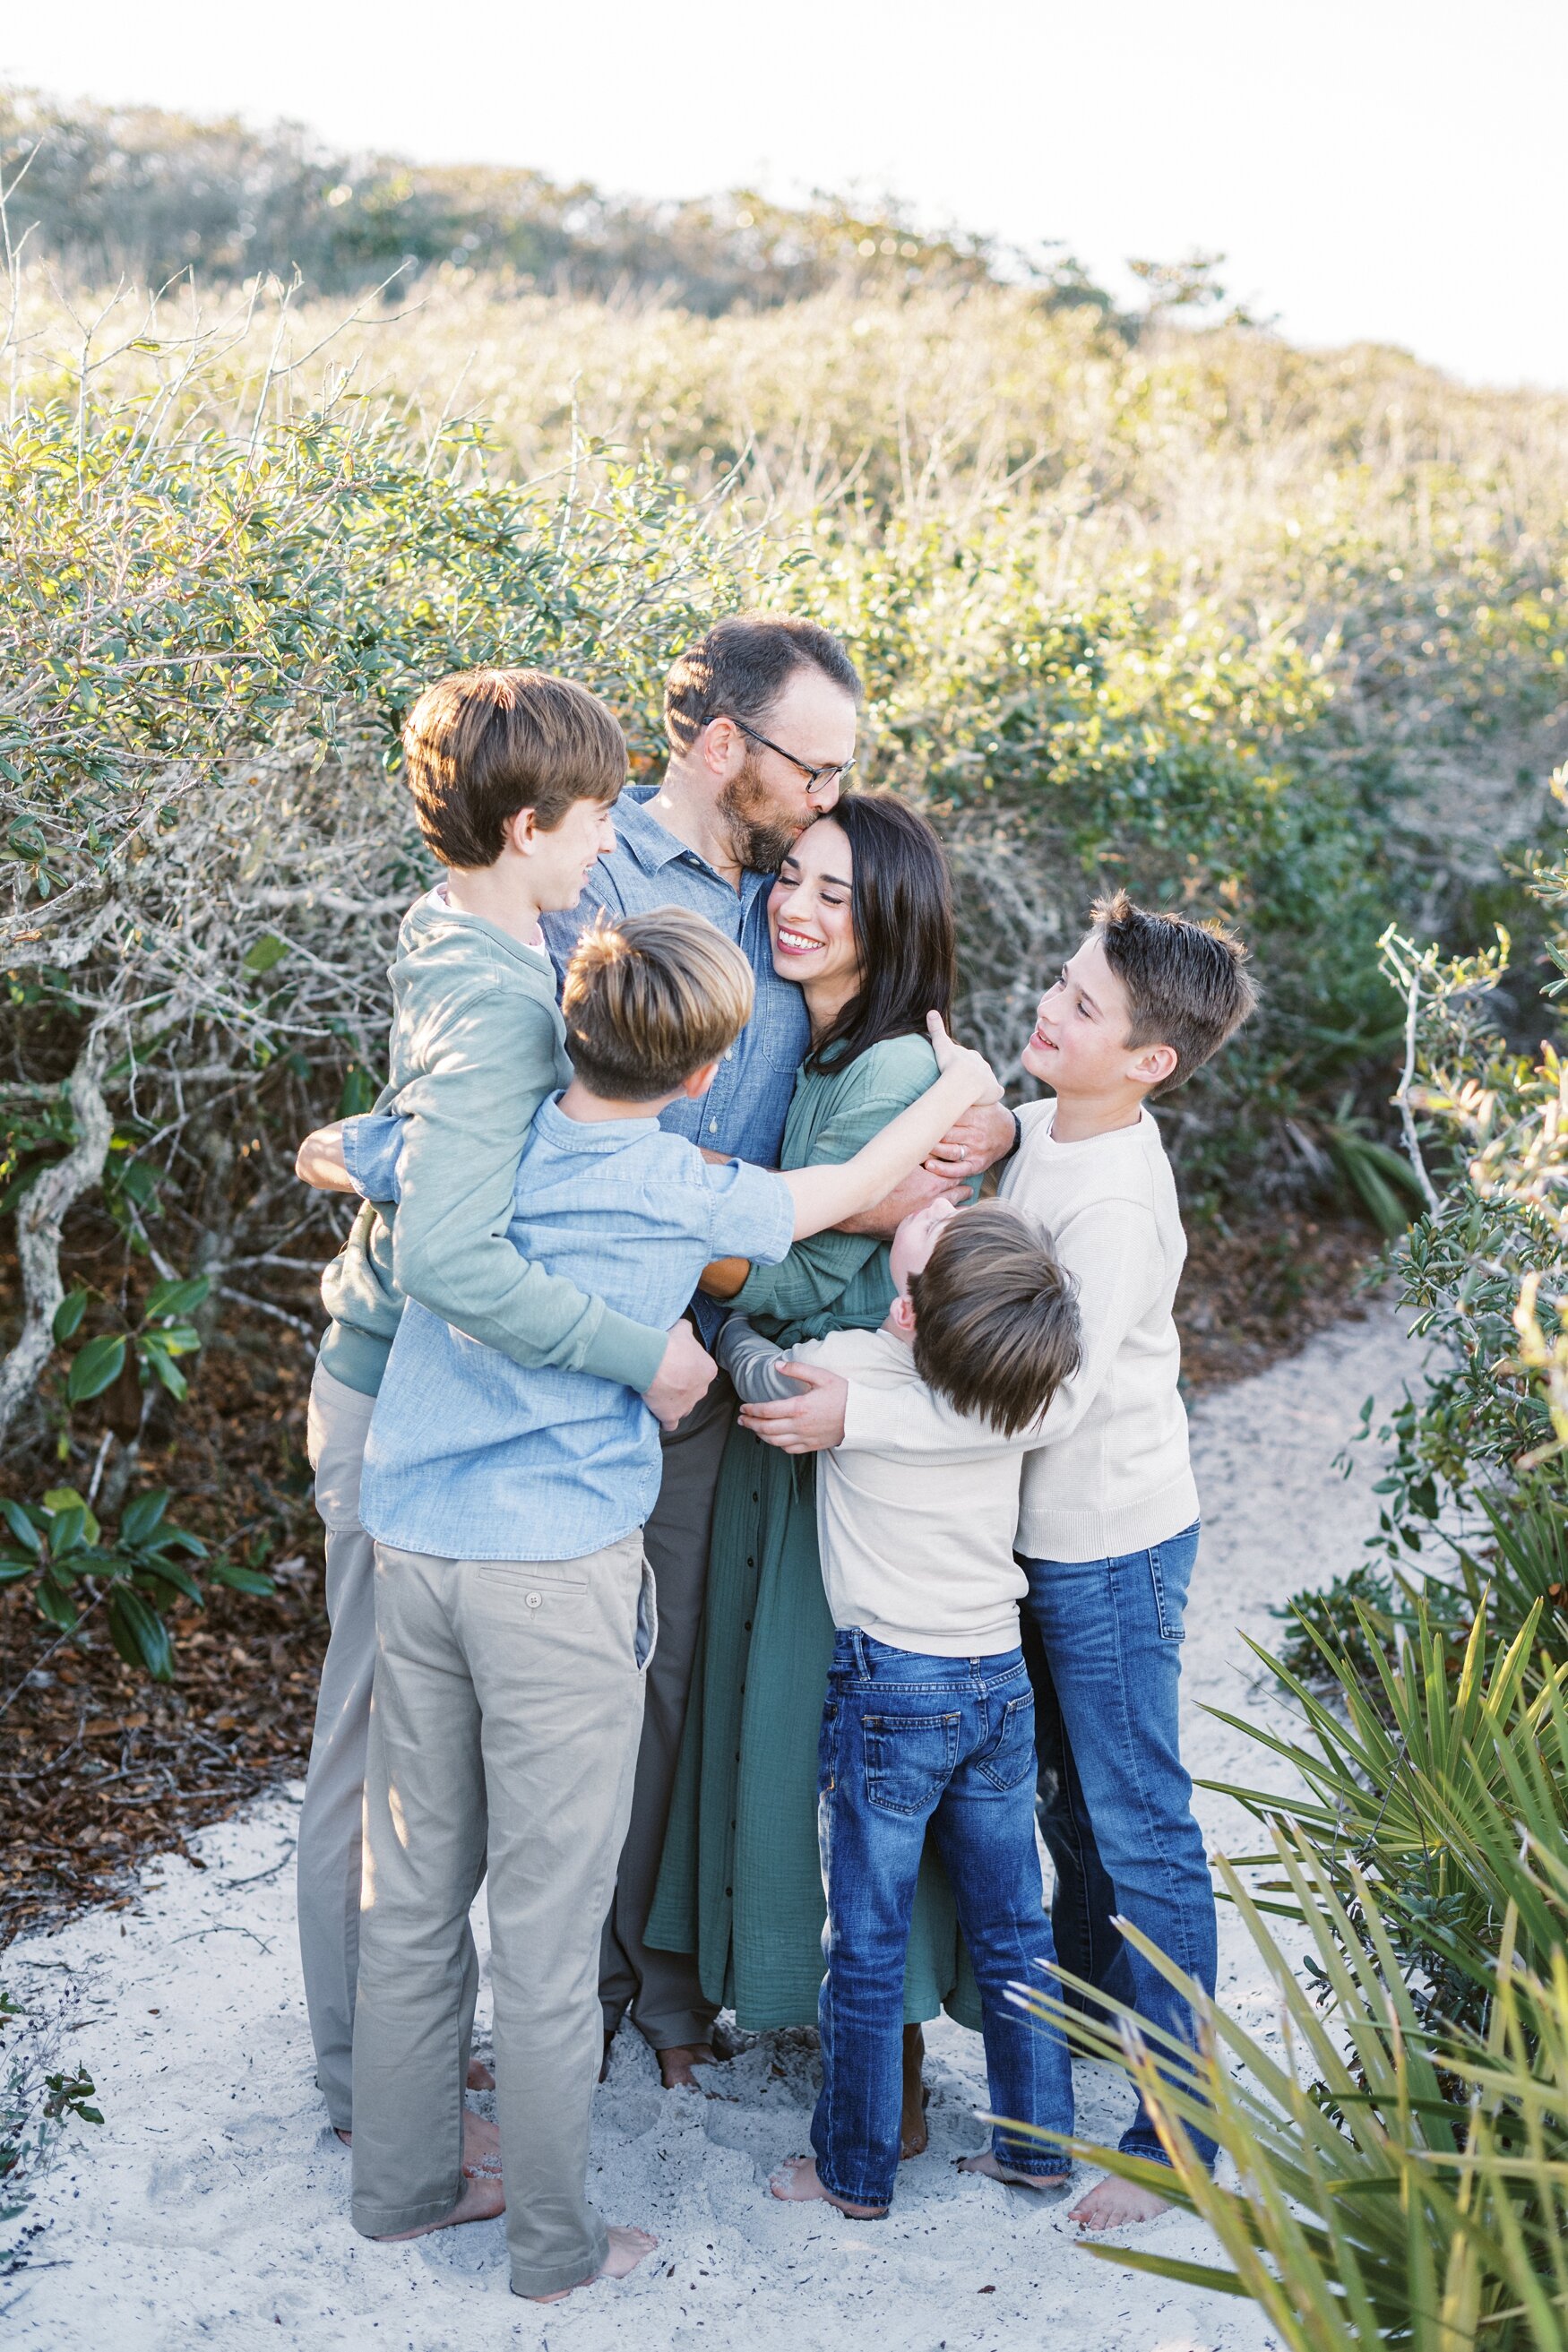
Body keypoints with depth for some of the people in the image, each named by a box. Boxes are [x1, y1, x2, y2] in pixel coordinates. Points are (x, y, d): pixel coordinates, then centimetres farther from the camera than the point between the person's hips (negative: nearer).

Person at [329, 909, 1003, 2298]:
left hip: (415, 1544, 5)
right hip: (558, 1569, -5)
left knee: (414, 1884, 16)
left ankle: (402, 2181, 31)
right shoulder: (684, 1191, -9)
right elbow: (846, 1194, 7)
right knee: (548, 1911, 5)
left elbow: (328, 1153, 22)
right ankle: (555, 2244, 18)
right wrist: (960, 1087, 23)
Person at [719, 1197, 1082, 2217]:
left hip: (890, 1690, -4)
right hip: (1002, 1680, 5)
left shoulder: (842, 1370, -18)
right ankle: (1038, 2145, 28)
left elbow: (747, 1352, 3)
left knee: (867, 1949, 8)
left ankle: (856, 2171, 20)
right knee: (1013, 1933, 17)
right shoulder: (1027, 1387, -7)